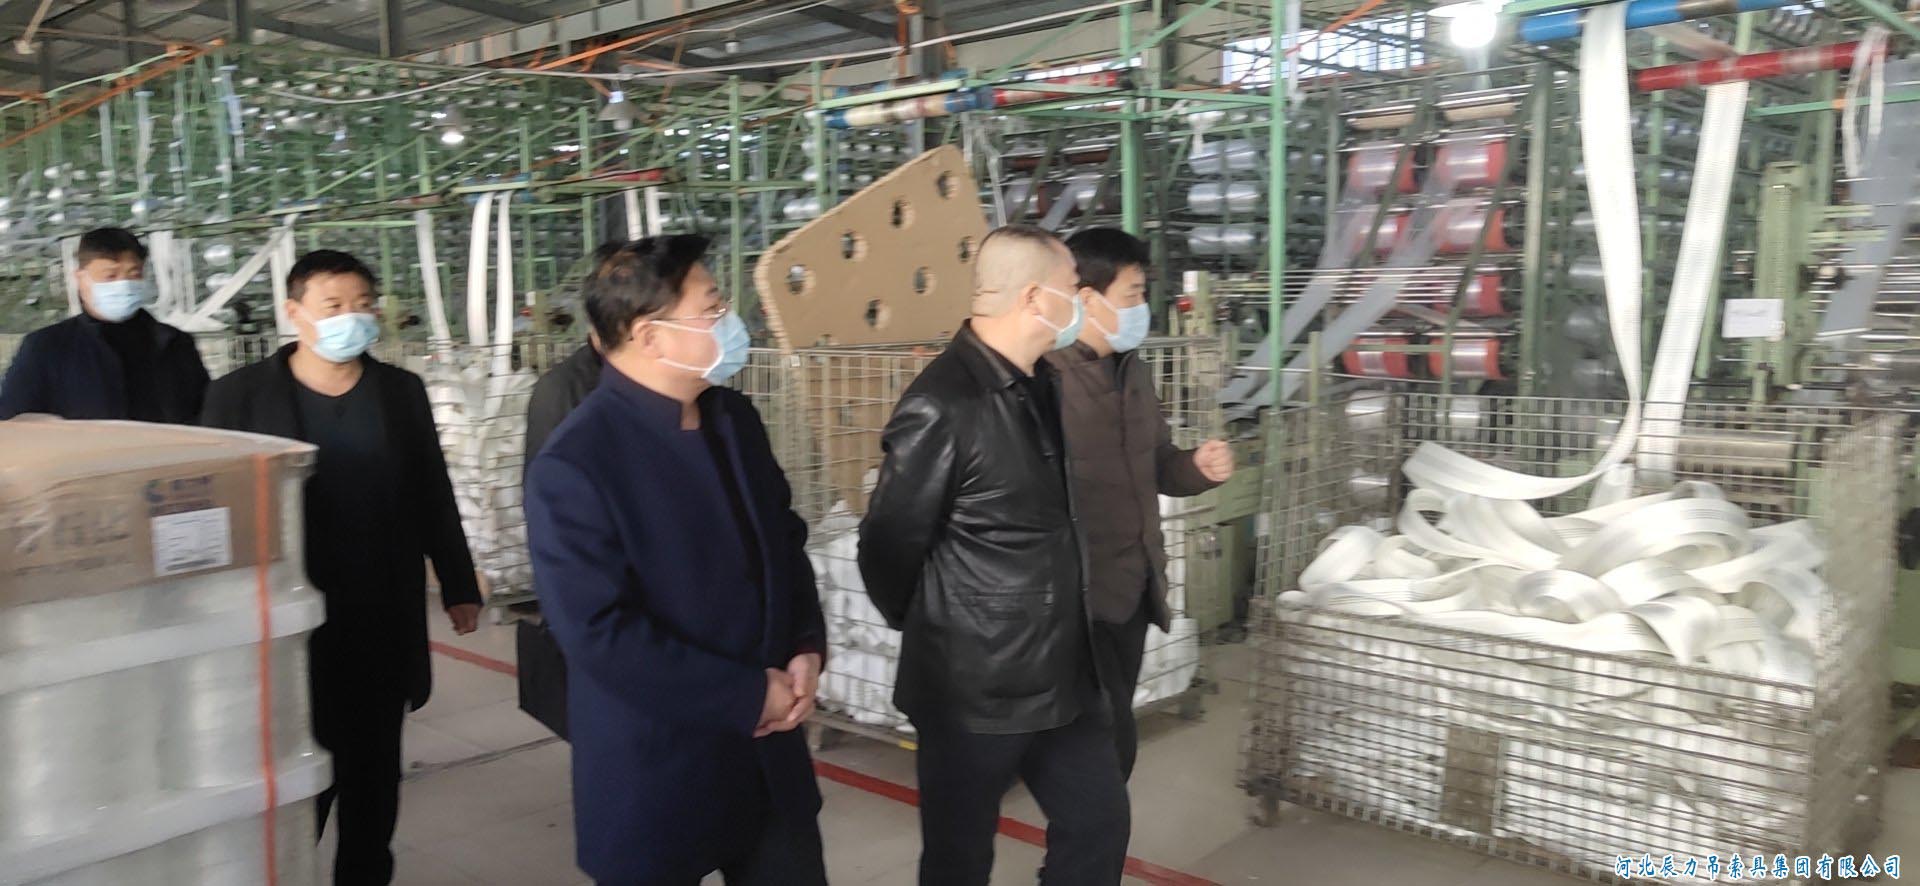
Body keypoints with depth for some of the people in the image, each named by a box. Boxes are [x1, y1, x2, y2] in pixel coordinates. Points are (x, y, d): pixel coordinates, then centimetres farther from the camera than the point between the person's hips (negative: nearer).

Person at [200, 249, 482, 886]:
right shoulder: (239, 396, -4)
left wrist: (459, 587, 9)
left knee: (373, 774, 13)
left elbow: (434, 499, 9)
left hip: (384, 623, 2)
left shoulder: (402, 391, 4)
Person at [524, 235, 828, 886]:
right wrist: (748, 696, -18)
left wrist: (806, 649, -3)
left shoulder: (735, 419, 3)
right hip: (656, 776, -6)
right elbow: (601, 634, -22)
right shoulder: (574, 466, -19)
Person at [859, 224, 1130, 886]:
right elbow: (889, 546, -16)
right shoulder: (943, 407, -22)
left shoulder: (1037, 386, 6)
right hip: (975, 689, -8)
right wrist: (933, 632, 1)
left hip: (1063, 675, 8)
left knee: (1098, 823, 19)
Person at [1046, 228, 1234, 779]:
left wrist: (1199, 468, 0)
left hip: (1132, 590, 8)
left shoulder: (1133, 371, 11)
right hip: (1078, 599, -8)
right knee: (1108, 744, -3)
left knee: (1108, 737, 18)